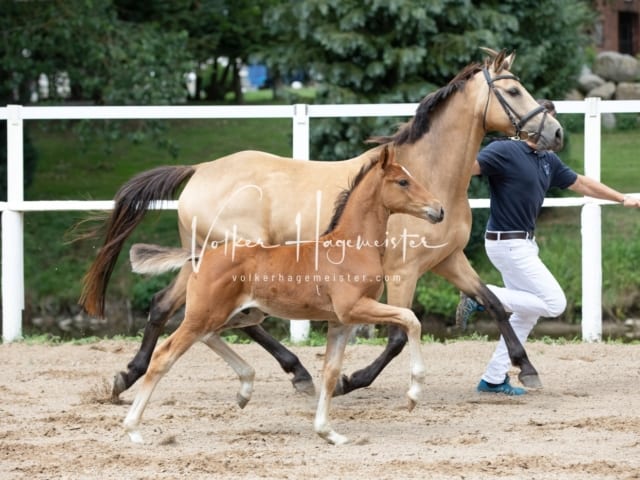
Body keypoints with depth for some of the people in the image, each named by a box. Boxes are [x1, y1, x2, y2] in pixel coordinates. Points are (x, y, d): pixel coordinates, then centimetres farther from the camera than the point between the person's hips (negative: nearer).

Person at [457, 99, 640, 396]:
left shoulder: (548, 161, 11)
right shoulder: (505, 152, -16)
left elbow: (580, 184, 23)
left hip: (524, 243, 10)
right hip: (508, 244, -10)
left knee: (527, 314, 14)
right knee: (554, 303, -11)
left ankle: (494, 379, 18)